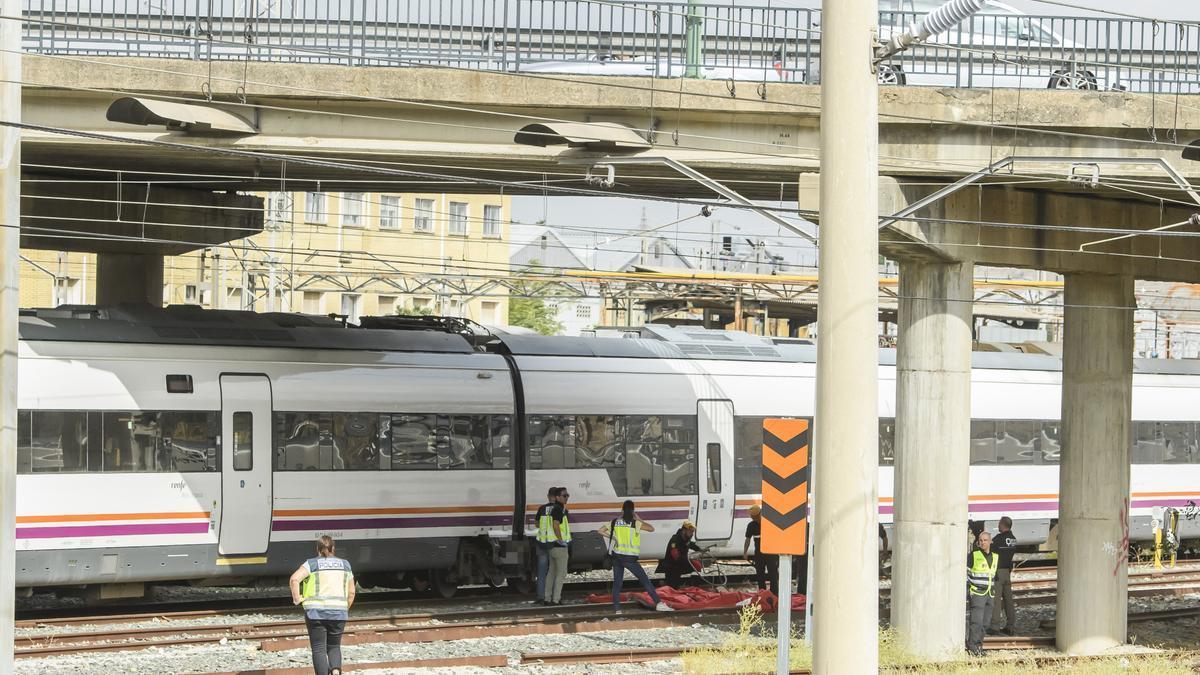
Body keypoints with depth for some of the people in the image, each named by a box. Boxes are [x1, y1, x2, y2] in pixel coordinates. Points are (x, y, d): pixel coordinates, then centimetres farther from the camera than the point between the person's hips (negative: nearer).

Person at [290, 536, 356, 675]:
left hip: (316, 612, -3)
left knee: (319, 649, 3)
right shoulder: (344, 565, 11)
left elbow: (294, 579, -16)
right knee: (334, 646, 15)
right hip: (338, 613, 3)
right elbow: (351, 592, 12)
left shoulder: (312, 564, 0)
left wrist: (296, 598, -4)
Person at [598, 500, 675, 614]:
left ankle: (617, 609, 6)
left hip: (616, 556, 4)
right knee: (645, 581, -2)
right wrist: (639, 519, 2)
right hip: (629, 557, -4)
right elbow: (651, 528, -8)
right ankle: (658, 603, -7)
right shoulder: (635, 523, -9)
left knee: (617, 583, 11)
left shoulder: (615, 522, 5)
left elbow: (600, 531, 8)